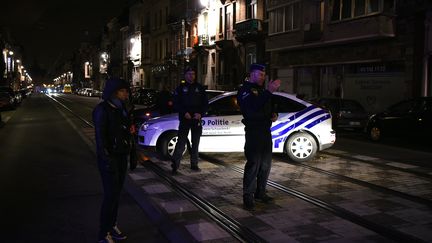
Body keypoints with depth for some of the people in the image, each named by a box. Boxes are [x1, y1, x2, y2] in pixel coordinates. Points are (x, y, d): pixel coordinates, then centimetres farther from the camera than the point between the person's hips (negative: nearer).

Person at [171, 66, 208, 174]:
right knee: (181, 142, -10)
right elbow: (176, 103, -1)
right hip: (184, 119, -3)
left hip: (197, 119, 3)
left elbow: (205, 103, 8)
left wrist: (200, 113, -9)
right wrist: (184, 113, -15)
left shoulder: (199, 88, 9)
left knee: (195, 143, 9)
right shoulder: (180, 88, 4)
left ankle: (194, 164, 18)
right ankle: (175, 164, -8)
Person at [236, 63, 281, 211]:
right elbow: (252, 107, -27)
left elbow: (269, 107, 30)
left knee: (265, 164, 12)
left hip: (266, 131, 9)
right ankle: (248, 197, -4)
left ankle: (260, 192, 24)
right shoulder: (244, 90, -8)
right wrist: (269, 91, -32)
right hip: (253, 131, -9)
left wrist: (274, 114, 6)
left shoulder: (262, 90, 19)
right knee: (253, 164, -10)